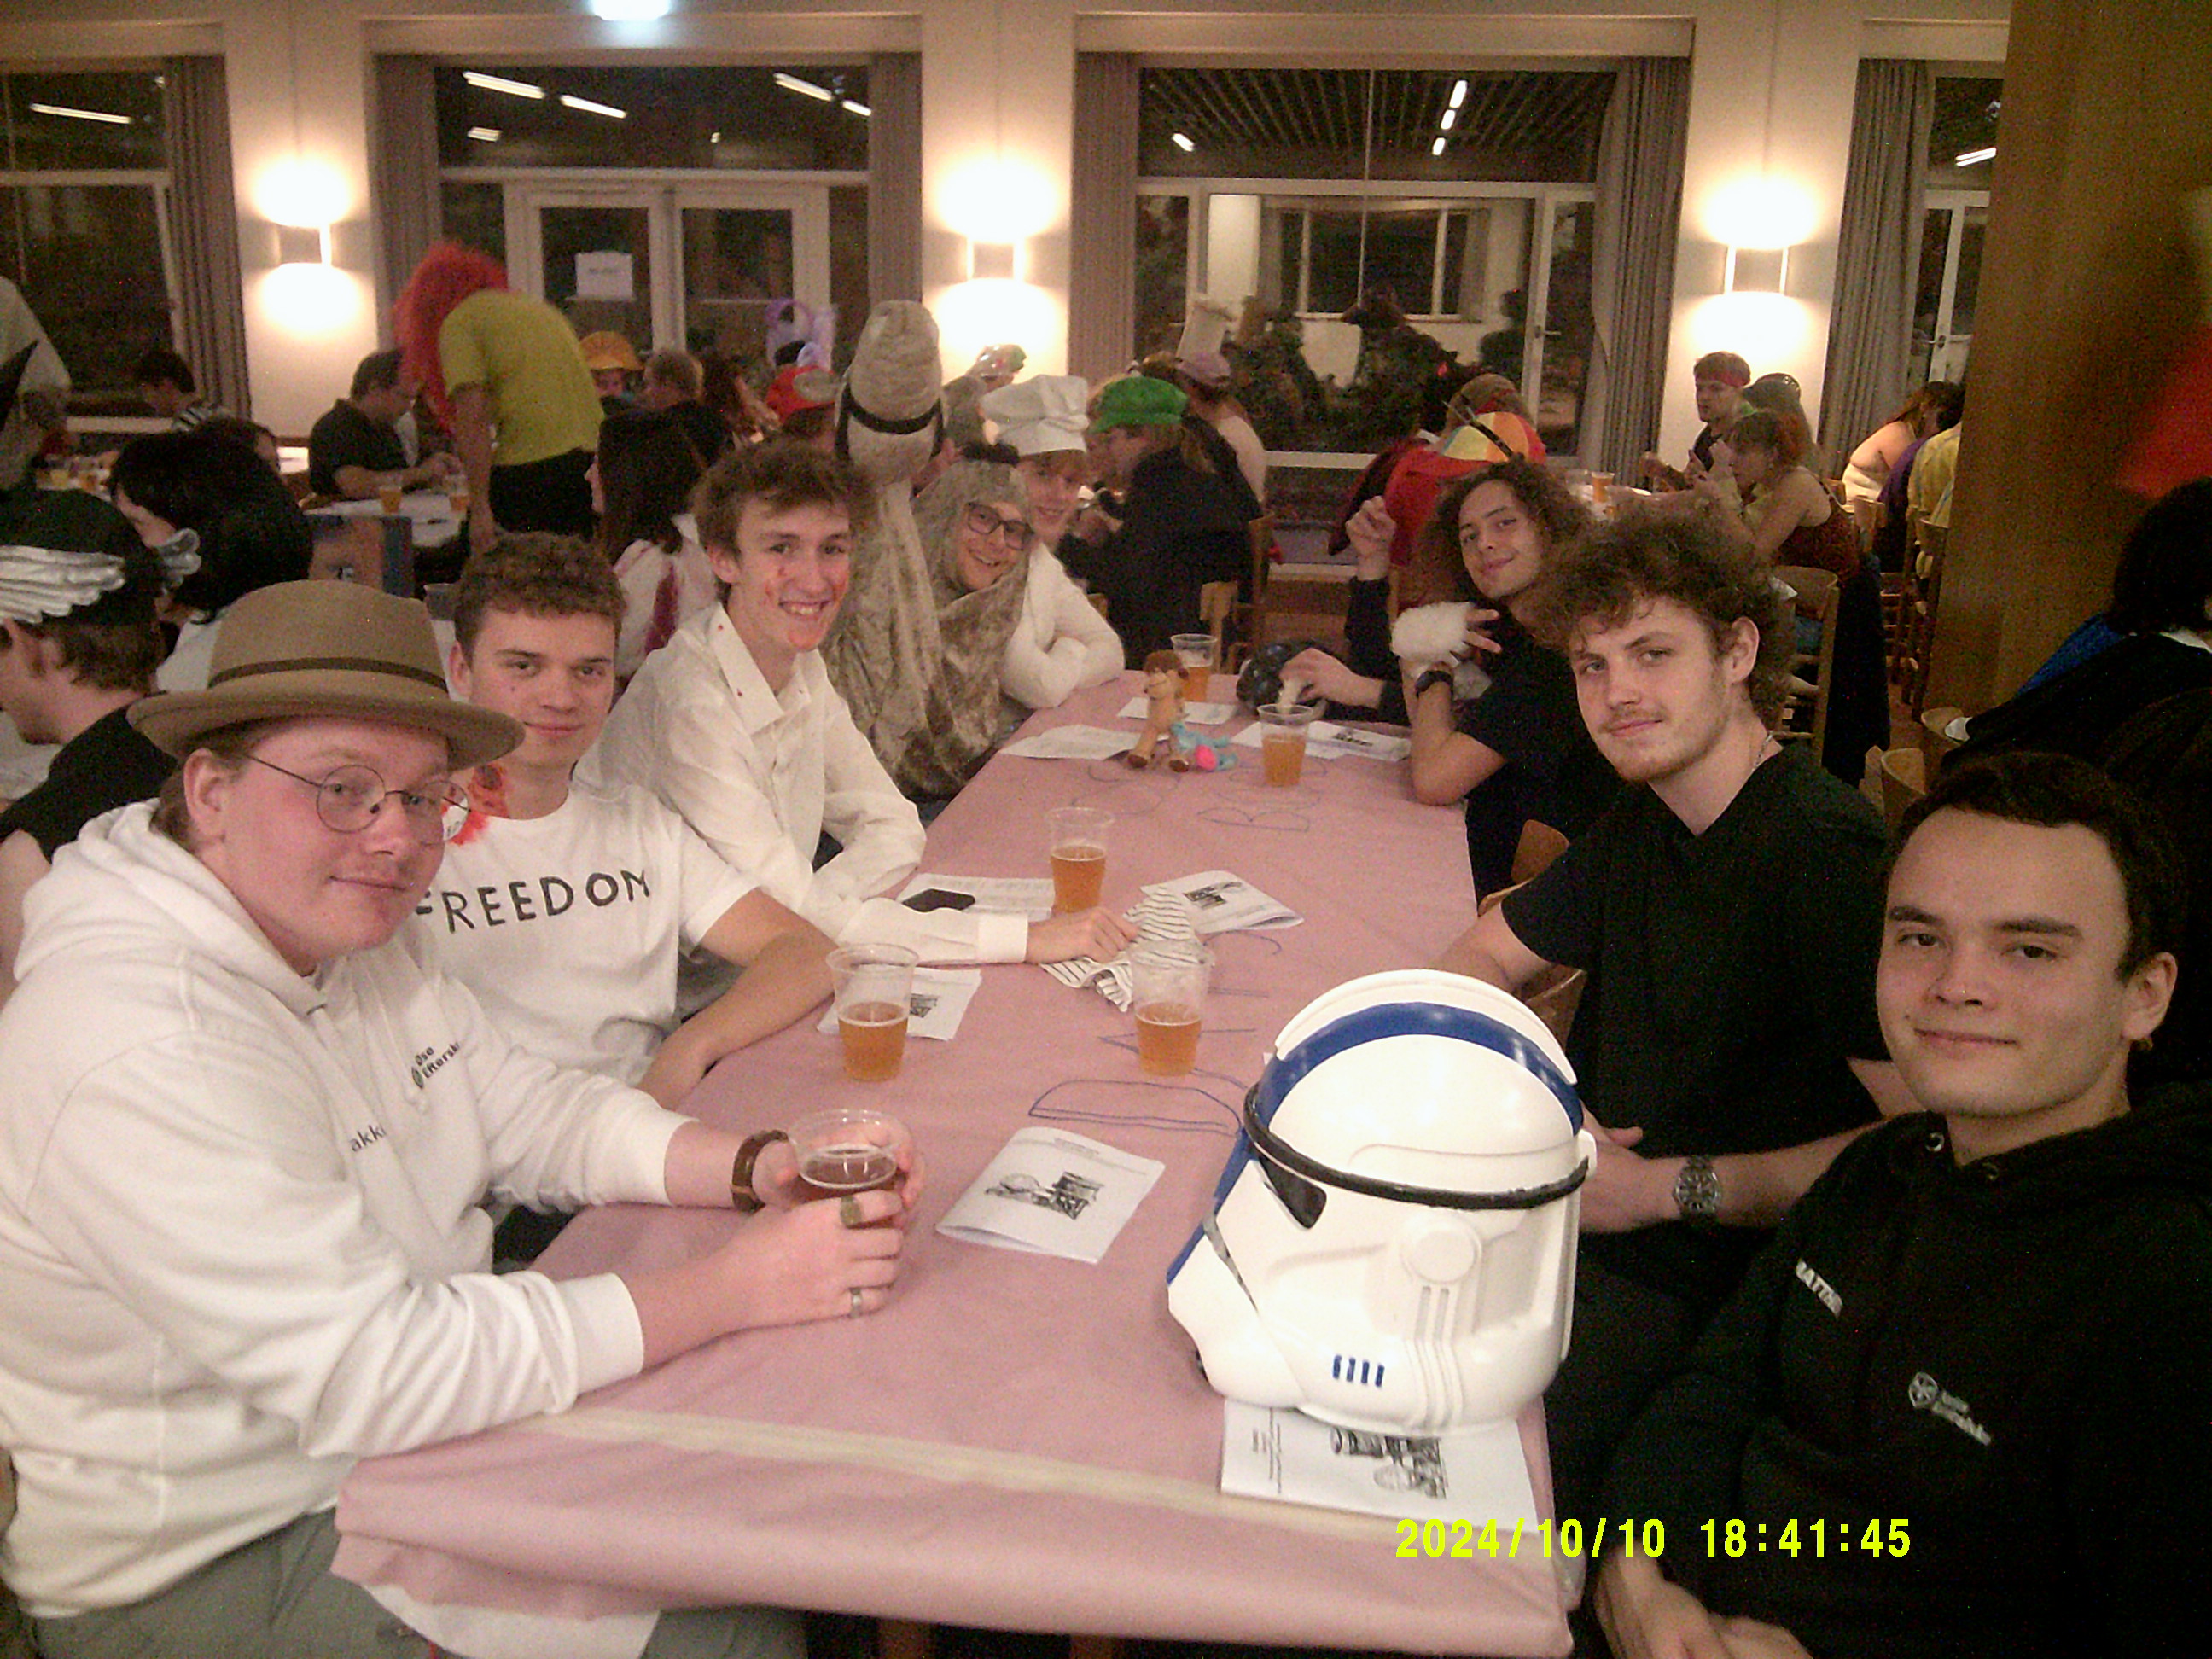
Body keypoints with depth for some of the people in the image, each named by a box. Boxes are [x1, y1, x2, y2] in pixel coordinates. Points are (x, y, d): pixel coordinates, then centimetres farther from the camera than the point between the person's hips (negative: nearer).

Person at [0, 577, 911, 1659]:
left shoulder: (348, 943, 2)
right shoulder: (134, 1052, -29)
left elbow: (537, 1116, 5)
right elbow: (371, 1373, -32)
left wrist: (757, 1170, -13)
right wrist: (734, 1287, -29)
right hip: (215, 1570, -8)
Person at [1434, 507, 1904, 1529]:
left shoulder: (1825, 858, -20)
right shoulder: (1642, 823, 8)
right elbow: (1483, 958, 19)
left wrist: (1670, 1187, -19)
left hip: (1685, 1292, -8)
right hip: (1560, 1213, 8)